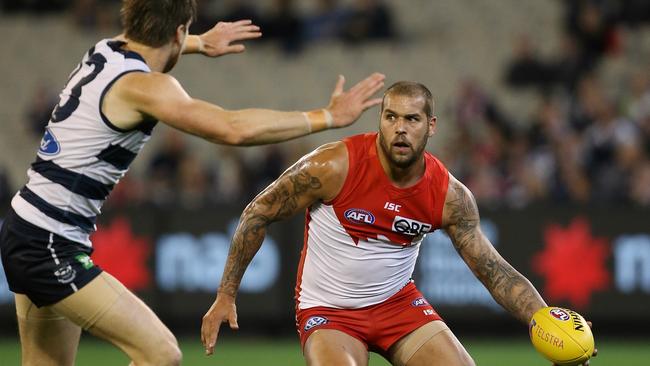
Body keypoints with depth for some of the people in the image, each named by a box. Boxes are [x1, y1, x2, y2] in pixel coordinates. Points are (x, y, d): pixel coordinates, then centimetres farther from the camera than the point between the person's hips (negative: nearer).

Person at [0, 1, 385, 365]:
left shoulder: (104, 51, 8)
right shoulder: (142, 86, -18)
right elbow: (233, 129, -30)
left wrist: (201, 43, 53)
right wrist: (328, 117, -23)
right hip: (50, 246, -10)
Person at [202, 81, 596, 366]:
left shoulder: (450, 195, -12)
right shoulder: (335, 166, -22)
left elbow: (493, 269, -8)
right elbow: (258, 213, -11)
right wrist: (226, 296, -10)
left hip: (398, 300, 4)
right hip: (329, 310, -4)